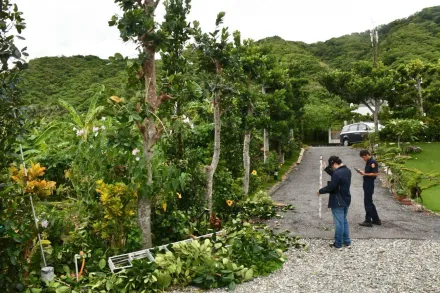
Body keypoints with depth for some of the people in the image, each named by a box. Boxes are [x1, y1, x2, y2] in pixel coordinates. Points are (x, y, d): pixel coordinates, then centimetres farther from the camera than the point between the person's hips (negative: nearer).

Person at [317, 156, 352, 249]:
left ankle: (338, 244, 11)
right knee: (344, 220, 20)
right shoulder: (347, 170, 6)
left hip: (338, 202, -9)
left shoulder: (337, 173, -24)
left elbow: (331, 187, -21)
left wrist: (320, 191, -7)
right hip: (346, 200, 9)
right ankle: (347, 241, 27)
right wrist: (326, 168, 16)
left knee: (339, 222, 0)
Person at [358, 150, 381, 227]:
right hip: (367, 184, 10)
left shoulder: (373, 162, -15)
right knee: (369, 202, 16)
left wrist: (365, 174, -18)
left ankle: (368, 221, 3)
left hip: (369, 185, -10)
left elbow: (375, 174, -20)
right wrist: (363, 173, 6)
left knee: (368, 203, -4)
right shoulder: (368, 162, 13)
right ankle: (376, 220, 25)